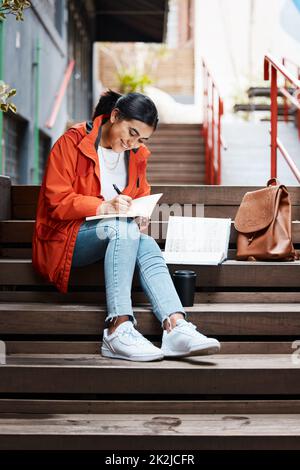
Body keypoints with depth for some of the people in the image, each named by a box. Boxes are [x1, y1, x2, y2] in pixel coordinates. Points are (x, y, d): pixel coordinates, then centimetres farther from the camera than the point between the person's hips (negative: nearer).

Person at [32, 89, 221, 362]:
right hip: (66, 238, -5)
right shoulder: (73, 142, -9)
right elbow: (56, 200, -14)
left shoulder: (137, 155, 10)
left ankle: (176, 327, -45)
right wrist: (104, 207, -28)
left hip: (121, 236, 6)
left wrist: (141, 216, -7)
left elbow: (142, 196, 18)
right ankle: (118, 329, -45)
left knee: (148, 246, -28)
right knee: (123, 227, -36)